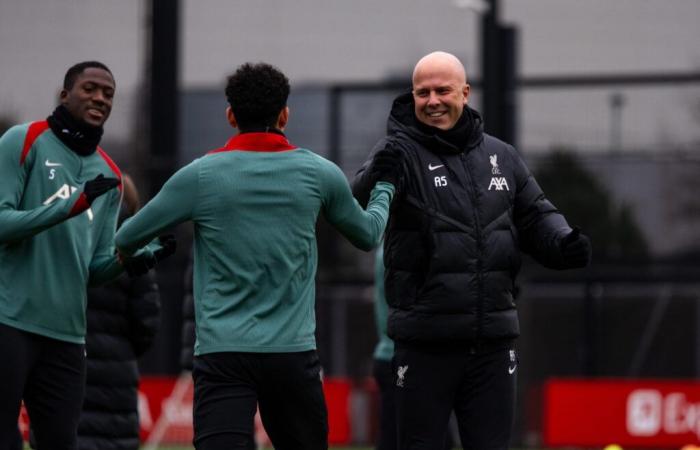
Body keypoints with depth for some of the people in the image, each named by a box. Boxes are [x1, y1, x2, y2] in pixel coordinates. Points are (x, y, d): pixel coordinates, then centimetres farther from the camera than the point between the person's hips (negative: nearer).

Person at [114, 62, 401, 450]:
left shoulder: (200, 175, -1)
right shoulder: (318, 173, 4)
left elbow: (126, 239, 7)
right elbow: (367, 235, 22)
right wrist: (384, 188, 42)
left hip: (222, 352, -2)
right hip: (293, 352, 2)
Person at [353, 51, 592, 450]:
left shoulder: (501, 157, 12)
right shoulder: (401, 153, -3)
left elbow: (534, 216, 19)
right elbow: (358, 211, -19)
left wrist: (563, 243, -2)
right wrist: (377, 175, -41)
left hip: (493, 342, 4)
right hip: (425, 342, -4)